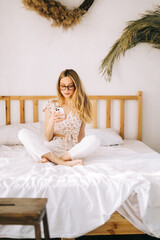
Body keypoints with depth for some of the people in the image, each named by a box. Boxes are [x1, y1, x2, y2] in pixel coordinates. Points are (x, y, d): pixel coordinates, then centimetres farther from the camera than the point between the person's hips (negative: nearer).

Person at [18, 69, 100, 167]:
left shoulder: (81, 107, 7)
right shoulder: (51, 105, 6)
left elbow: (81, 135, 11)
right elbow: (48, 138, 3)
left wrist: (81, 149, -8)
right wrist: (51, 122, -17)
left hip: (72, 149, -1)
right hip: (52, 148, 1)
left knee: (94, 140, -29)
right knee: (23, 133, -21)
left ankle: (51, 159, -25)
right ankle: (64, 162, -33)